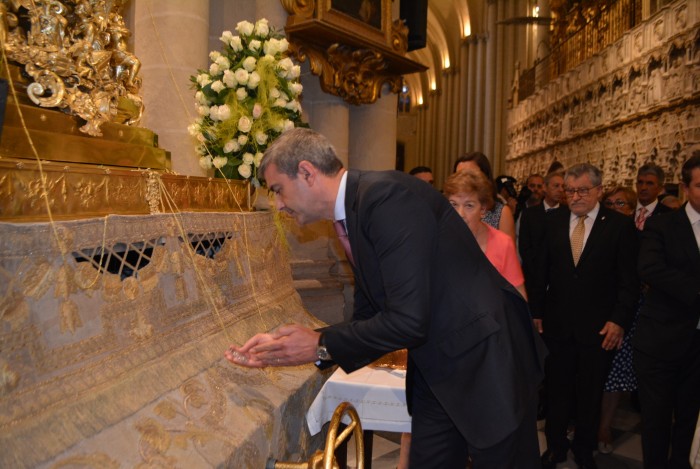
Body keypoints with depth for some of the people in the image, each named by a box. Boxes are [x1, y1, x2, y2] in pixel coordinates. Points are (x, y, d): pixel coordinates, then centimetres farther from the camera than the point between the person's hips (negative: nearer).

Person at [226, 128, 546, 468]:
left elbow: (409, 320, -27)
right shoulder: (355, 212, 6)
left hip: (486, 361, -8)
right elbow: (367, 318, 10)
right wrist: (282, 345, 1)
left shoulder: (387, 195, -23)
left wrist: (321, 346, -14)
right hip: (437, 373, 9)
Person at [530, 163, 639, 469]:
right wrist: (536, 311, 3)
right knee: (557, 389, 12)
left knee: (590, 394, 13)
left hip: (598, 326, -1)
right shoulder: (553, 221, 3)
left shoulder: (620, 225, -4)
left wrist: (619, 319, -11)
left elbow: (629, 280, -4)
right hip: (557, 323, 2)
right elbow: (540, 271, 5)